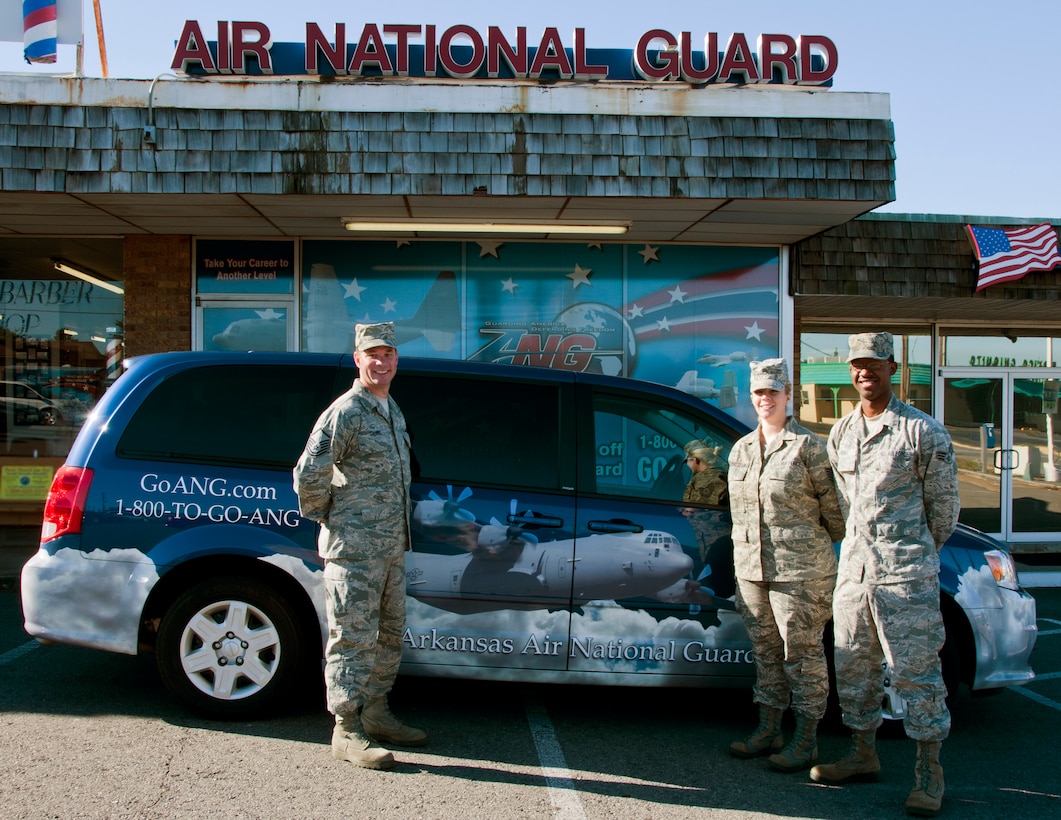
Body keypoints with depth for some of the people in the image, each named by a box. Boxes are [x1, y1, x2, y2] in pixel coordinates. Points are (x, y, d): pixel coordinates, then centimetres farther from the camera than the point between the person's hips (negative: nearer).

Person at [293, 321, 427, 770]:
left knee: (389, 635, 16)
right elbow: (308, 473, -17)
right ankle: (347, 732, 3)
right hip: (354, 547, -9)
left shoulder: (393, 410, 15)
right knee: (353, 638, -4)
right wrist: (323, 515, -6)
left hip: (391, 547, 9)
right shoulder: (345, 413, -13)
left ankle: (376, 715, 29)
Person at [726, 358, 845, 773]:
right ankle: (768, 731, 25)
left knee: (802, 653, 0)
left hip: (799, 570, -6)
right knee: (765, 650, 14)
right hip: (751, 568, 6)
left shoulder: (807, 446, -6)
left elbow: (833, 505, -3)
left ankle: (806, 740, 10)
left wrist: (822, 548, 4)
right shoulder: (740, 449, 13)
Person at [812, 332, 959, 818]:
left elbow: (944, 502, 3)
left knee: (916, 670, -2)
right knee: (852, 667, 12)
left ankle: (929, 772, 8)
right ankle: (864, 755, 25)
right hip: (854, 567, 6)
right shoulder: (841, 434, 11)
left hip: (905, 575, -6)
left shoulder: (922, 431, -6)